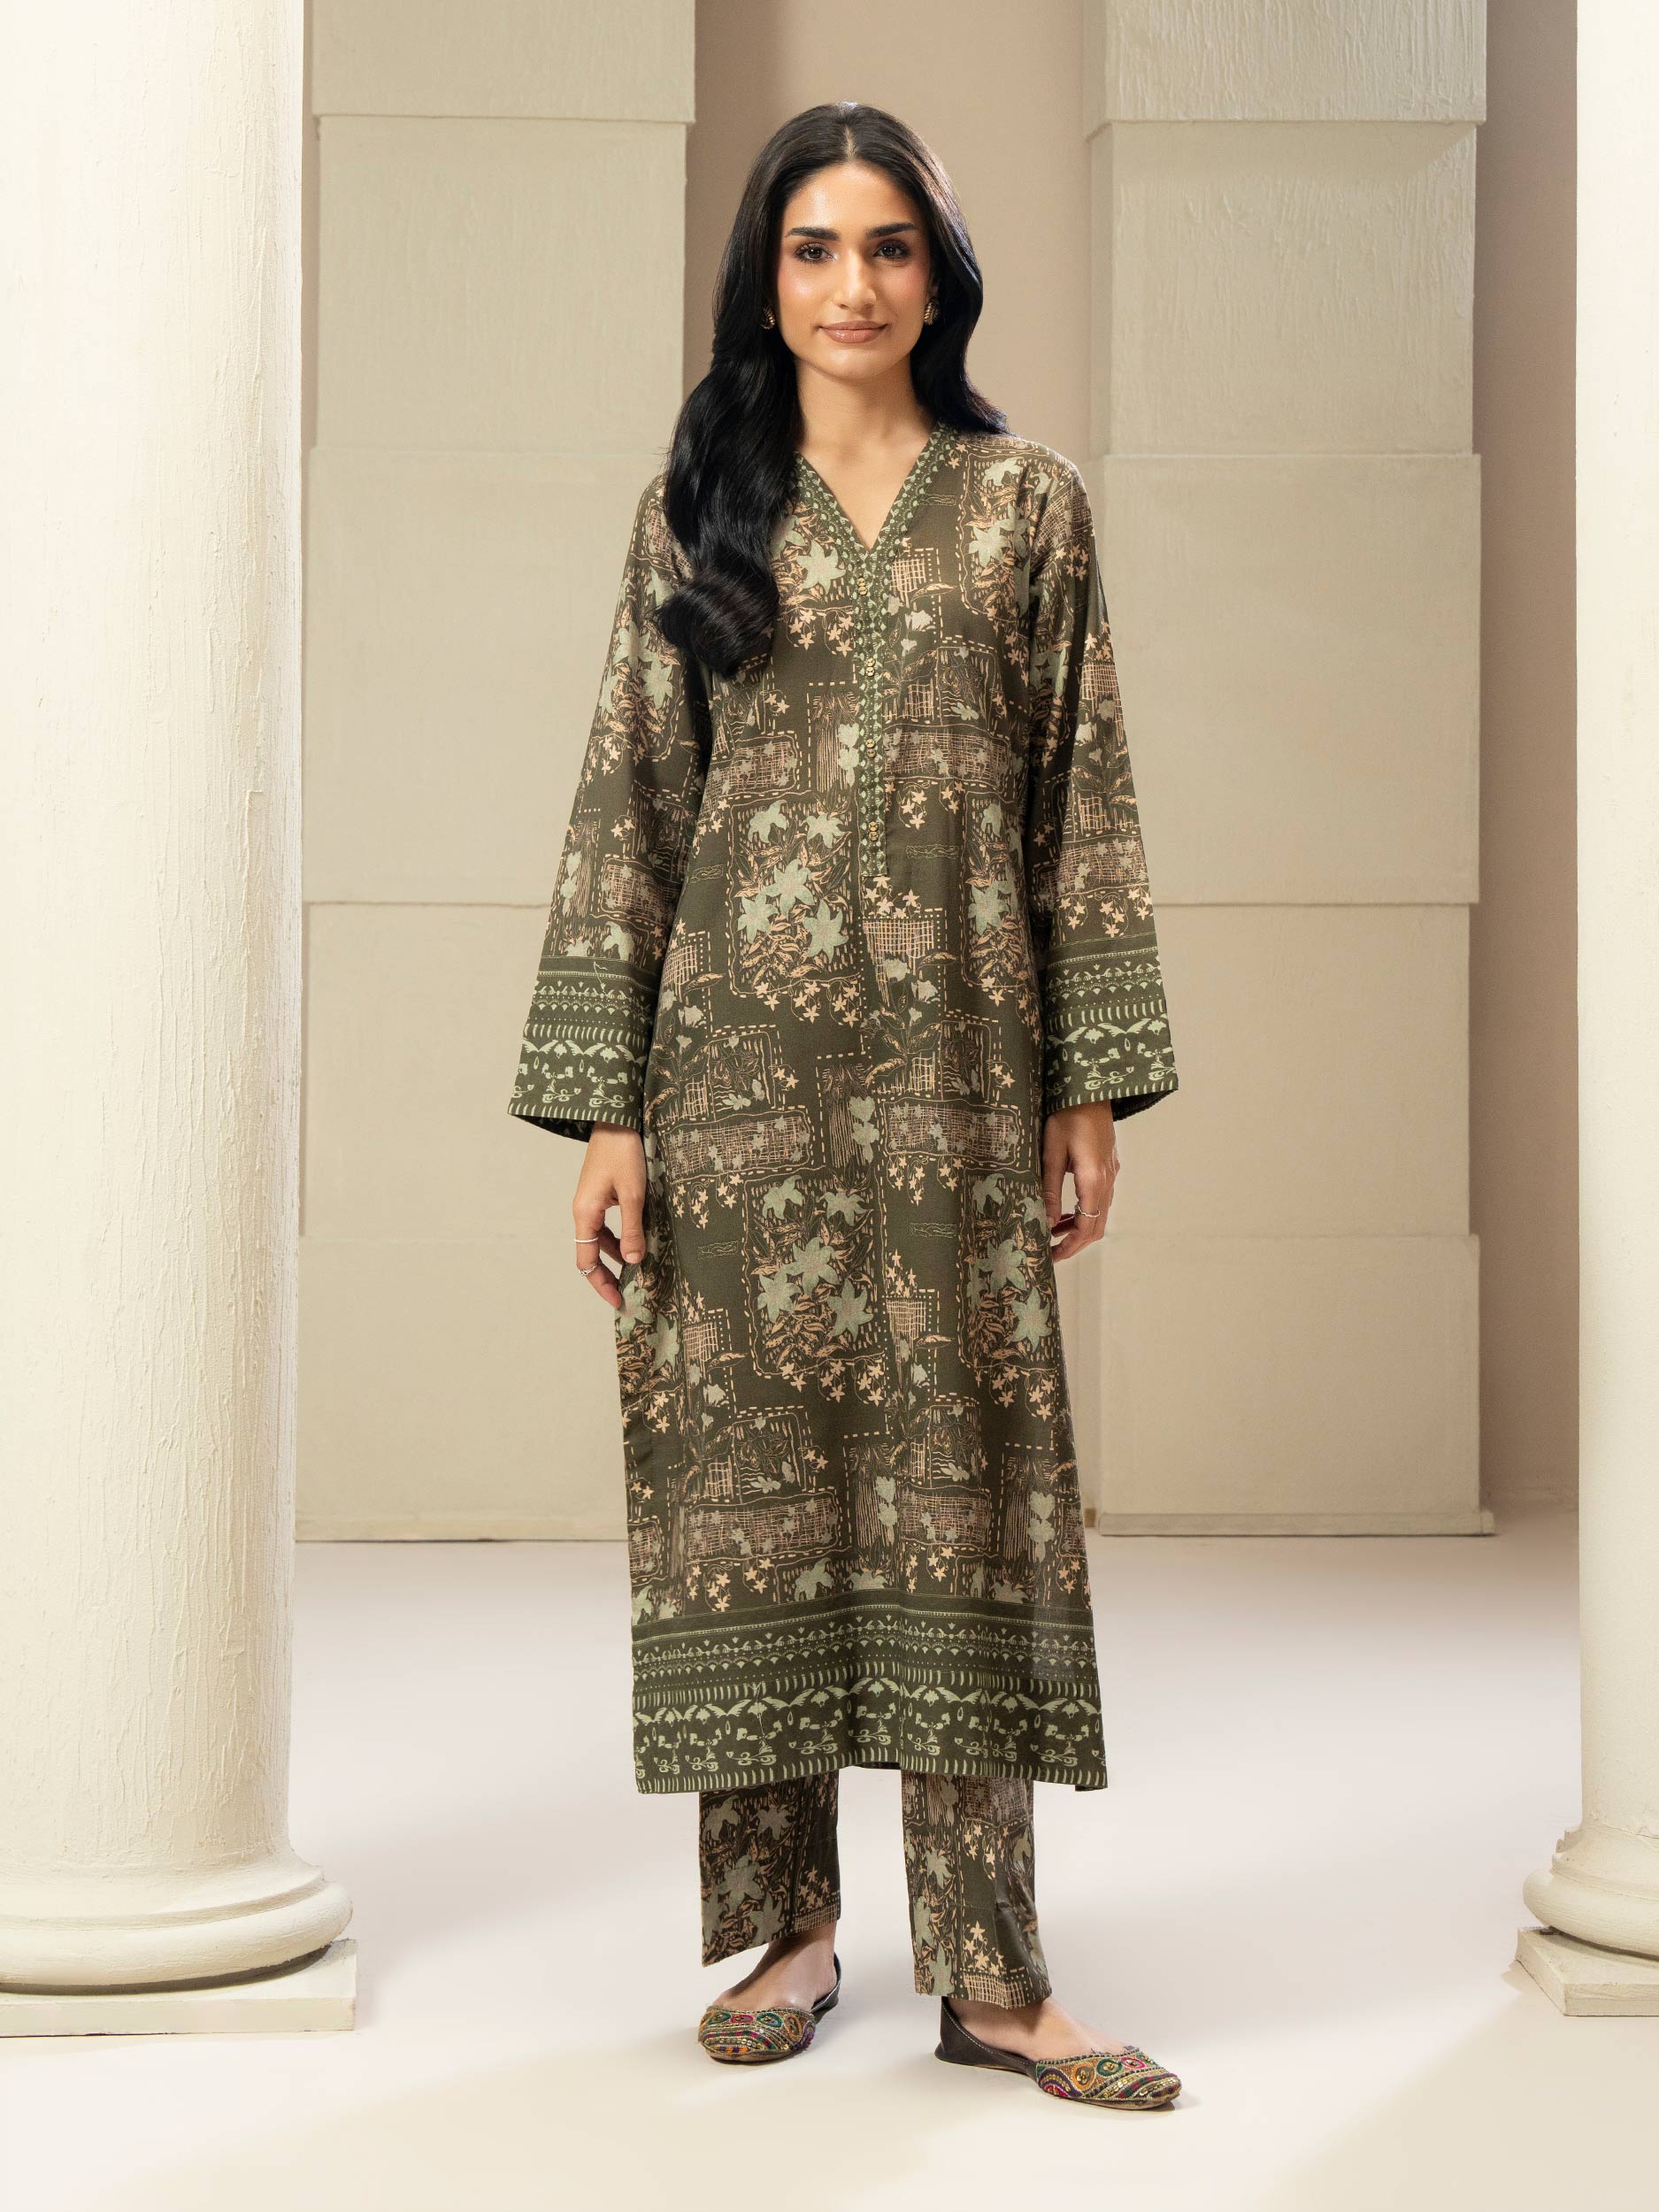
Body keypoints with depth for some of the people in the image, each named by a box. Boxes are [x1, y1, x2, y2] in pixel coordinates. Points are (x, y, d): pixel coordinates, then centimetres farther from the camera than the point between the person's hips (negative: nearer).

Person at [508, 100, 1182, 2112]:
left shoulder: (1026, 503, 8)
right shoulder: (698, 502, 7)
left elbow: (1082, 801, 7)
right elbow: (627, 802, 3)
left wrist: (1092, 1089, 1)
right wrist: (603, 1107, -4)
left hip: (950, 1056, 0)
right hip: (739, 1043, 0)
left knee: (963, 1474, -1)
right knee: (749, 1463, 3)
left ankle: (989, 1970, 5)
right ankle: (786, 1926, 16)